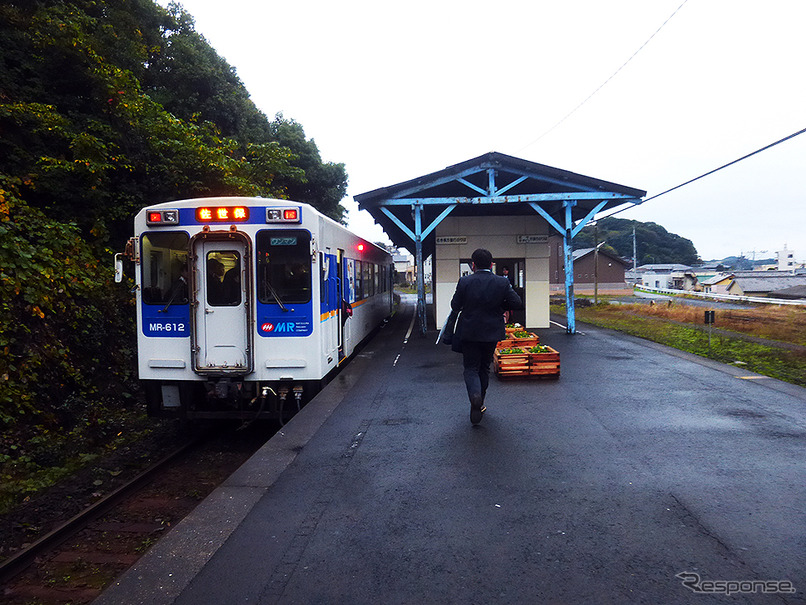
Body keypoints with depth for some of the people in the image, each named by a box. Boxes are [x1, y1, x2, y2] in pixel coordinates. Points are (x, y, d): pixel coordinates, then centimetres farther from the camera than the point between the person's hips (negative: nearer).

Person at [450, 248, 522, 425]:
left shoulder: (464, 282, -11)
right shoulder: (503, 282, -7)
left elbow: (455, 306, -6)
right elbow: (516, 303, -5)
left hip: (469, 333, -2)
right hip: (491, 333, 2)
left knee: (471, 368, 7)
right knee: (484, 367, 18)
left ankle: (475, 395, -21)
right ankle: (479, 404, 27)